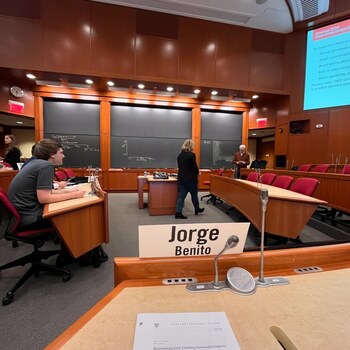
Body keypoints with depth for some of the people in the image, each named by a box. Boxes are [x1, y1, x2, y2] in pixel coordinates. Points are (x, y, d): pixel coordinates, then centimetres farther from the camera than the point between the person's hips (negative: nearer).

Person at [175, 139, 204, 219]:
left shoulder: (180, 155, 7)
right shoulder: (191, 155, -14)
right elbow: (195, 167, -14)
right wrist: (197, 172, 6)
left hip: (181, 178, 6)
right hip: (191, 179, -6)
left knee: (181, 195, 7)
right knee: (194, 195, 14)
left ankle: (178, 212, 3)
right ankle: (197, 209, 32)